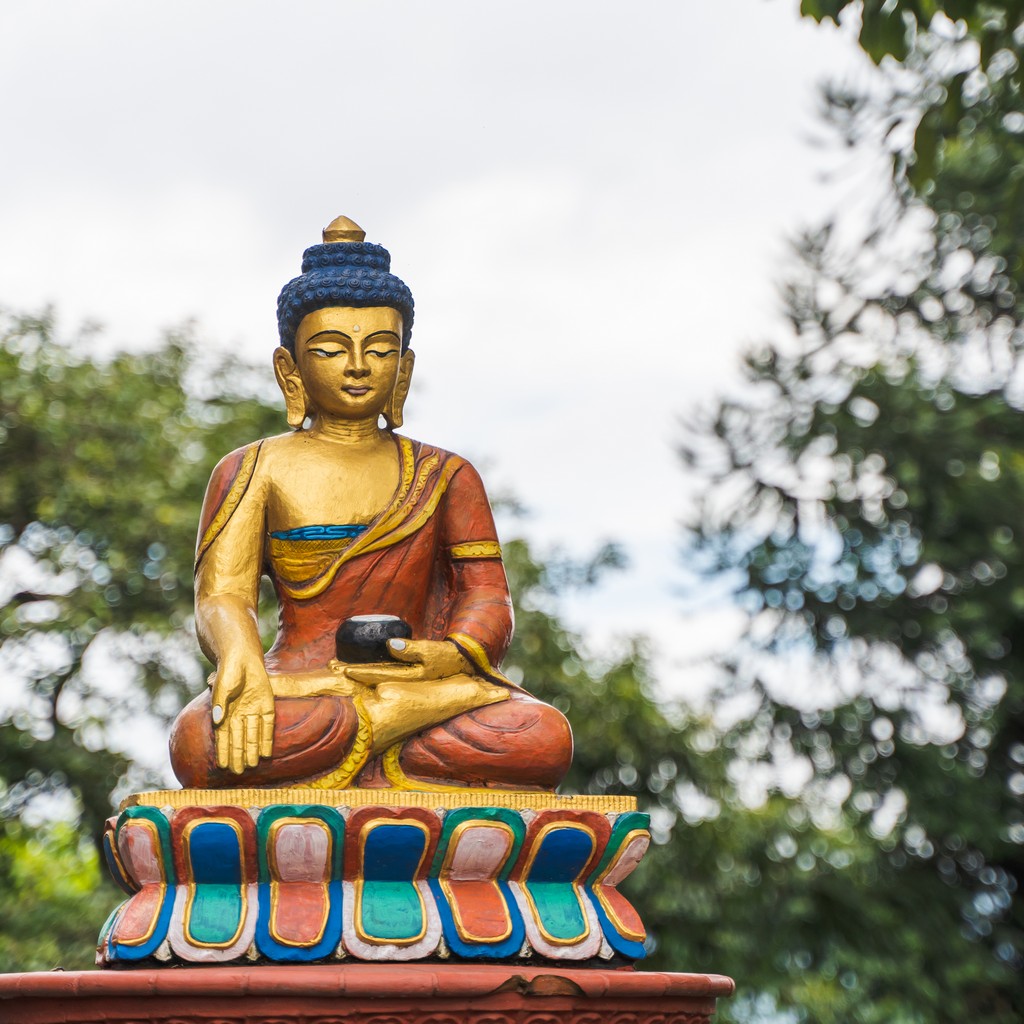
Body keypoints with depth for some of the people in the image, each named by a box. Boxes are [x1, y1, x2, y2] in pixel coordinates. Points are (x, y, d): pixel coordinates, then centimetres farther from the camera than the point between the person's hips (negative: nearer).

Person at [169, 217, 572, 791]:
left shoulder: (445, 477, 19)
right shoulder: (255, 470, 13)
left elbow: (488, 598, 7)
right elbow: (221, 597, -1)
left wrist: (455, 655, -20)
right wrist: (242, 664, -27)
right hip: (296, 685, -1)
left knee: (544, 739, -31)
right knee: (202, 741, -39)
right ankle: (447, 701, -30)